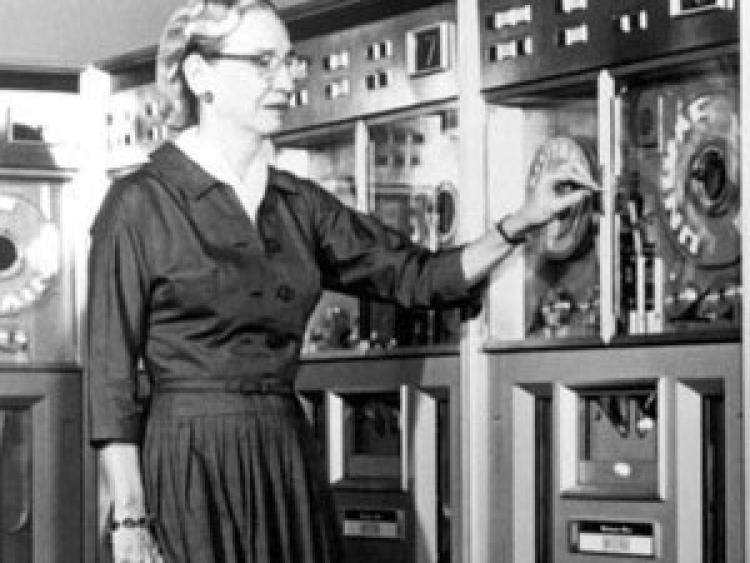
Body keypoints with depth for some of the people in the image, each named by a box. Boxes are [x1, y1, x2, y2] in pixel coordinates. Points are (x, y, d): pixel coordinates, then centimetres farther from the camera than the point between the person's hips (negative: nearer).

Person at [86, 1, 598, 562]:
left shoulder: (299, 204, 12)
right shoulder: (140, 203, -6)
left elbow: (418, 275, 12)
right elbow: (111, 375, -8)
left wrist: (523, 221, -2)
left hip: (290, 467, 5)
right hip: (189, 473, -5)